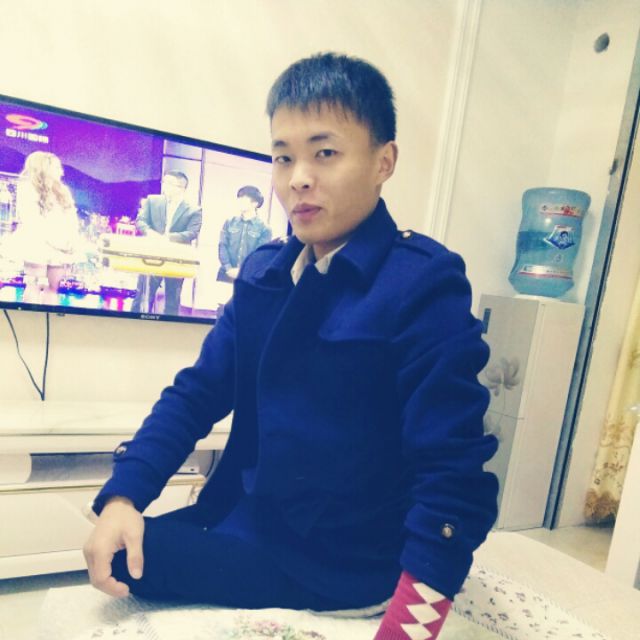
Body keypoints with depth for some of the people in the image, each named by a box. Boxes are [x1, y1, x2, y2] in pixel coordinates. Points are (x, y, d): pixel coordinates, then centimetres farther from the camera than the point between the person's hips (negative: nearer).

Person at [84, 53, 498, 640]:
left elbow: (451, 472, -22)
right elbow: (199, 391, 2)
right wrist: (122, 496, -10)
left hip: (341, 566, -5)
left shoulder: (425, 284, -19)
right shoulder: (263, 272, 1)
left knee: (128, 561, -10)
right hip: (249, 520, 6)